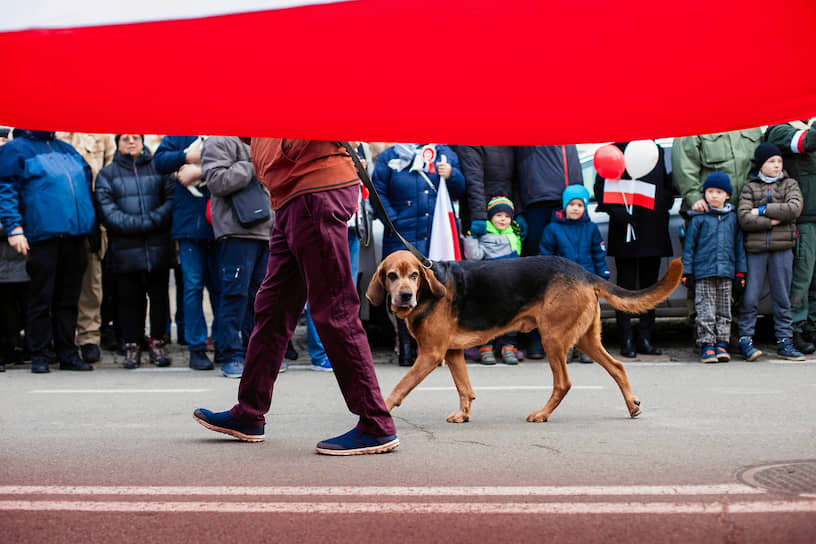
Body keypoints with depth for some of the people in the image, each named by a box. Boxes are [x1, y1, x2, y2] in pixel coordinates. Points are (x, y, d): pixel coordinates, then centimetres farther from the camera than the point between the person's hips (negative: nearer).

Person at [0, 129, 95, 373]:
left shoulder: (67, 150, 21)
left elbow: (87, 179, 30)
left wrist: (91, 223, 21)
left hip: (75, 234, 5)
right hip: (43, 233, -5)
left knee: (68, 298, 9)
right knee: (42, 298, -2)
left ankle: (68, 354, 15)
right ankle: (40, 356, 6)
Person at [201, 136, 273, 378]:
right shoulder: (218, 142, -2)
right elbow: (216, 181, -16)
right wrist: (252, 168, -12)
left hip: (265, 230, 8)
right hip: (236, 230, -8)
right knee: (235, 293, -8)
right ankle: (231, 356, -3)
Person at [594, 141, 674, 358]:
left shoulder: (656, 152, 15)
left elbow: (667, 186, 24)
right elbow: (601, 186, -5)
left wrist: (664, 207, 5)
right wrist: (617, 212, -17)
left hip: (653, 232, 5)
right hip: (625, 233, -5)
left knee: (649, 285, 8)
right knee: (626, 285, 0)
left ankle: (645, 338, 14)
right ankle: (627, 340, 4)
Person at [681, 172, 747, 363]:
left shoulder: (732, 217, 8)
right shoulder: (699, 218, 0)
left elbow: (739, 245, 13)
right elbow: (689, 245, 3)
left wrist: (740, 271, 10)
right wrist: (686, 271, 0)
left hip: (726, 271, 3)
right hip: (703, 272, -3)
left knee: (724, 310, 7)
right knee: (705, 311, -2)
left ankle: (721, 344, 13)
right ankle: (707, 344, 3)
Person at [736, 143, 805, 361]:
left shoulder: (790, 184, 11)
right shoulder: (749, 187, 6)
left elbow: (794, 208, -8)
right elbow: (744, 218, -7)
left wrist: (762, 210, -9)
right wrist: (772, 221, -13)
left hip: (782, 248, 1)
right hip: (755, 248, -1)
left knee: (782, 298, 5)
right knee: (750, 298, -3)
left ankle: (784, 342, 11)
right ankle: (745, 339, 6)